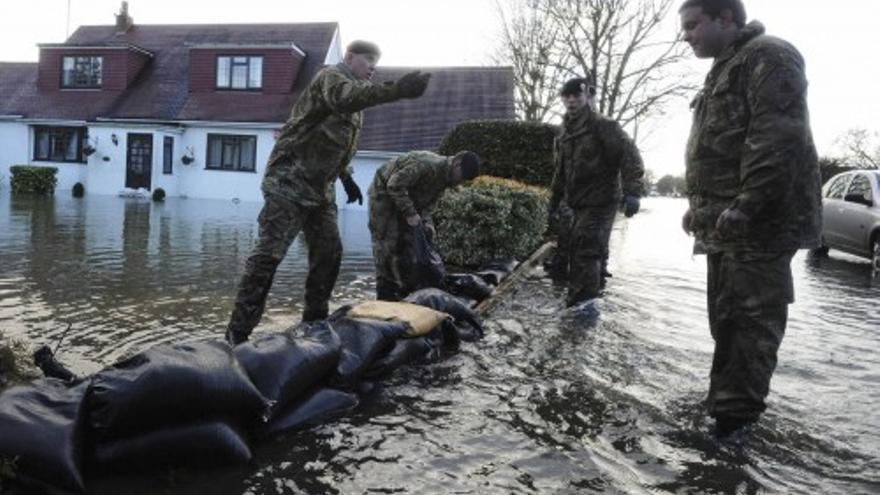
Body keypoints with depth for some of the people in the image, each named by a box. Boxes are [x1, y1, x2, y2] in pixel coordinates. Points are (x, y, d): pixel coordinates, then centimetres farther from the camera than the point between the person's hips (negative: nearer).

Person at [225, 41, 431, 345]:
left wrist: (347, 178, 21)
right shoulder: (331, 76, -10)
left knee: (328, 252, 9)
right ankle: (238, 331, -6)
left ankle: (314, 319, 22)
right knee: (269, 253, -11)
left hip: (320, 188, 9)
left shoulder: (355, 99, 18)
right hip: (289, 182, -9)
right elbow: (343, 97, -37)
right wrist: (395, 91, -48)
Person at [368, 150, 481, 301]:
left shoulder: (444, 177, -2)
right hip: (384, 192, -8)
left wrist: (426, 221, -13)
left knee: (408, 243, 5)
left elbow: (427, 203, 5)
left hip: (406, 199, 9)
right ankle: (386, 293, -4)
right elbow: (395, 185, -33)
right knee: (387, 243, -9)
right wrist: (410, 214, -32)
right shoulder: (427, 165, -31)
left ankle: (407, 289, 11)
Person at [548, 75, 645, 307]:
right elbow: (561, 172, 25)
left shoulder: (604, 126, -8)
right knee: (576, 253, 12)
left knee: (586, 254, -13)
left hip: (600, 203, -8)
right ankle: (577, 304, 24)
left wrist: (632, 192, -28)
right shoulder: (566, 132, 17)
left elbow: (630, 156, -17)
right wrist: (554, 202, 25)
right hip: (578, 204, 8)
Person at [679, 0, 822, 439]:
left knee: (751, 317, -5)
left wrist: (746, 206, -24)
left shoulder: (768, 57, -7)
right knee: (725, 317, 14)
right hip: (724, 223, 10)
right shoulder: (723, 72, 24)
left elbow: (777, 140, -20)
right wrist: (699, 206, 22)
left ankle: (736, 411, 1)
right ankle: (727, 399, 25)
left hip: (759, 222, -10)